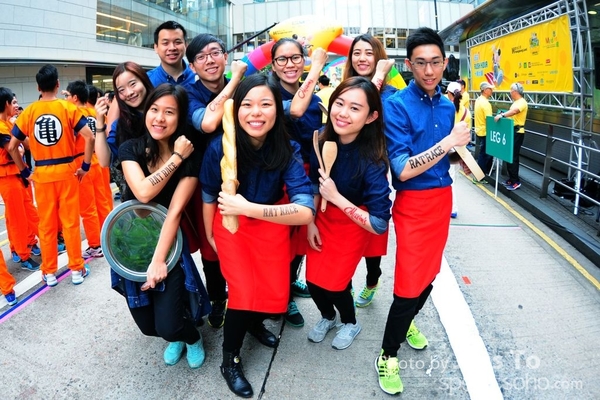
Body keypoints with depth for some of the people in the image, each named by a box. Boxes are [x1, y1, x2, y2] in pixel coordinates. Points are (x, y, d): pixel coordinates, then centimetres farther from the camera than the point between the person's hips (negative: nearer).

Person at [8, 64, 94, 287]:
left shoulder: (28, 112, 1)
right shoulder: (68, 108, -5)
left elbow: (12, 147, 1)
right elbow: (89, 137, -15)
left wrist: (24, 171, 10)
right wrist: (85, 166, -6)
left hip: (41, 174, 2)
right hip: (67, 171, -1)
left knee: (46, 224, 11)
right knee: (70, 221, 6)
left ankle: (49, 273, 20)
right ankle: (76, 269, 14)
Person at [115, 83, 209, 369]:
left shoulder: (191, 158, -11)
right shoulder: (130, 149, -6)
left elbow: (175, 212, -18)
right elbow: (143, 192, -24)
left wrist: (159, 260, -22)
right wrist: (176, 158, -20)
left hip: (168, 244, -2)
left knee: (168, 326, -9)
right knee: (148, 326, 9)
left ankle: (193, 337, 28)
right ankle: (176, 338, 44)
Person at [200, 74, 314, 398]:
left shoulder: (288, 150, -25)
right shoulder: (220, 147, -26)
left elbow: (305, 211, -35)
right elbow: (209, 195, -7)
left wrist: (248, 208, -42)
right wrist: (209, 235, 5)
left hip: (272, 224, 2)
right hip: (231, 224, -2)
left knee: (275, 296, 7)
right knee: (243, 292, -7)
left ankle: (255, 322, 44)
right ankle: (230, 360, 21)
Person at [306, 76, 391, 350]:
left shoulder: (371, 160, -30)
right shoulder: (323, 140, -16)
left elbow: (380, 224, -32)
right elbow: (315, 183, 3)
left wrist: (336, 197, -33)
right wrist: (310, 222, 0)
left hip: (354, 223, -4)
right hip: (323, 216, 4)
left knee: (333, 281, 1)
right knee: (313, 278, 4)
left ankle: (350, 323, 35)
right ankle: (327, 317, 38)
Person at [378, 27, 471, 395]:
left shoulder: (447, 105, 6)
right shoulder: (396, 106, -15)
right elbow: (402, 170, -22)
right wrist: (448, 142, -23)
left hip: (443, 197, 7)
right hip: (414, 204, -7)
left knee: (431, 273, 18)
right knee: (410, 283, -4)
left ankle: (407, 322, 44)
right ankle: (388, 355, 17)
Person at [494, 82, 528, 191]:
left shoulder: (522, 102, -15)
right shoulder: (515, 102, 17)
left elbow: (514, 111, -34)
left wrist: (502, 115, -41)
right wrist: (503, 114, 6)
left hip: (517, 132, -10)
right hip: (512, 131, 10)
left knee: (513, 157, -9)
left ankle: (516, 182, -4)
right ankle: (511, 178, 20)